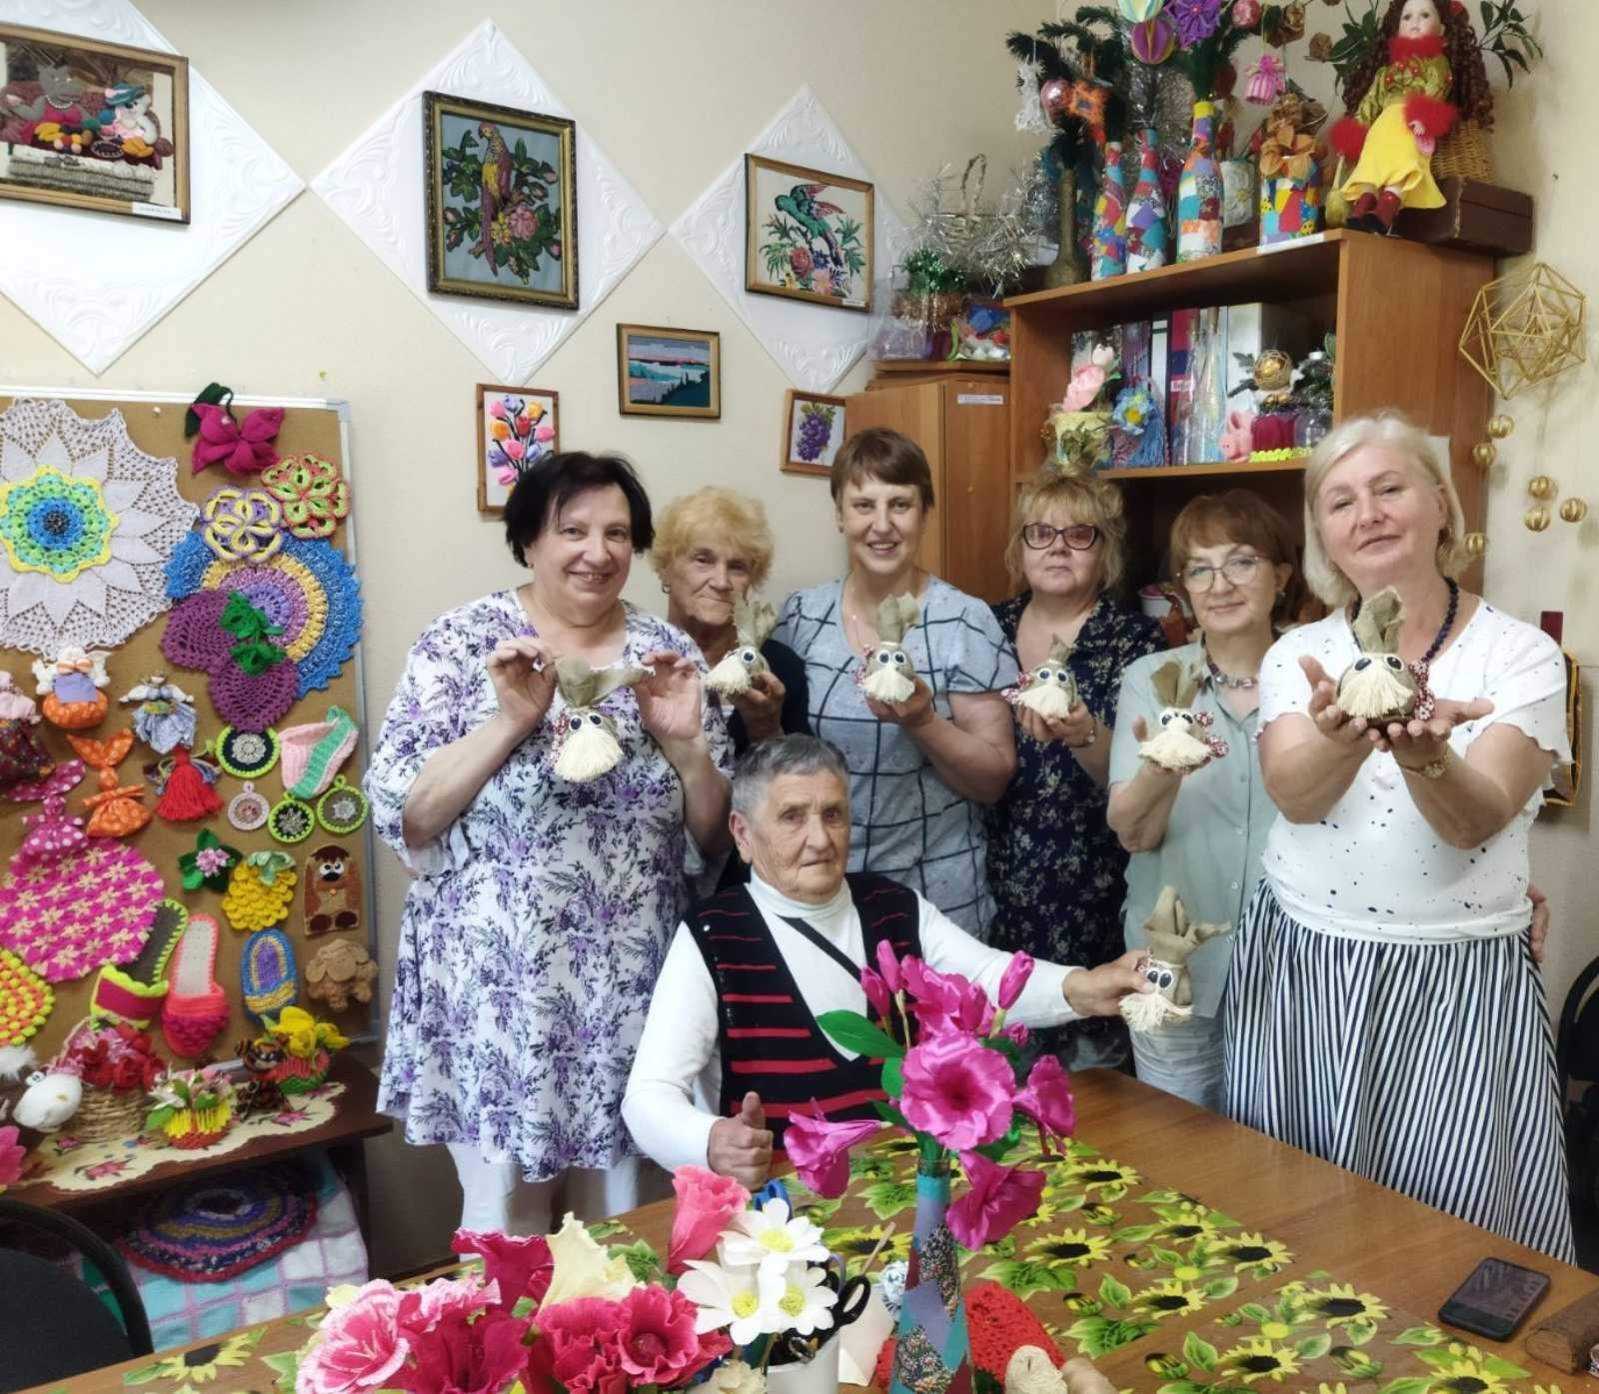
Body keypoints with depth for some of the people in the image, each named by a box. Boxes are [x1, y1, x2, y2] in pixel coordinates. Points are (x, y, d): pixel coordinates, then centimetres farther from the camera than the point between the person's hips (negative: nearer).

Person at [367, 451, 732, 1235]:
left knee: (624, 1220, 17)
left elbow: (717, 834, 5)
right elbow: (402, 816, -10)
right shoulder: (461, 642, -6)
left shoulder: (668, 653, 3)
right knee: (507, 1223, 12)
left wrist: (685, 740, -12)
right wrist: (510, 721, -20)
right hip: (497, 981, -2)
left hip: (633, 982, 3)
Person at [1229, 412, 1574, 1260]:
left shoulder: (1521, 655, -5)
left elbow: (1475, 821, -18)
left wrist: (1423, 754, -40)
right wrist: (1345, 737, -39)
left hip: (1459, 989, -2)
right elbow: (1294, 795, -17)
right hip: (1298, 973, 2)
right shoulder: (1298, 653, 1)